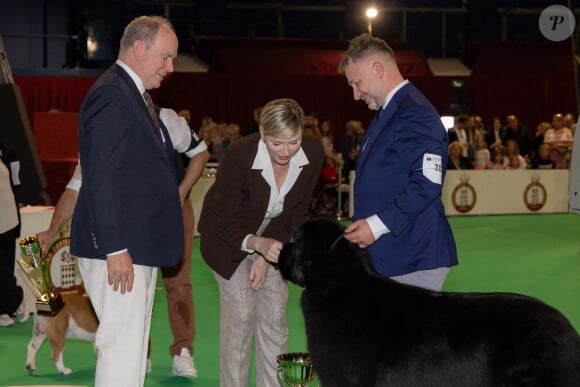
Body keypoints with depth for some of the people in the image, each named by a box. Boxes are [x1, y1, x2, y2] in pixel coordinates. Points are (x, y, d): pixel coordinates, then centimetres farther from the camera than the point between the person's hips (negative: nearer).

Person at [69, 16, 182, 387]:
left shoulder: (135, 94, 17)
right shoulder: (111, 94, -15)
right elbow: (101, 179, -20)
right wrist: (115, 249, -22)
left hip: (138, 244, 10)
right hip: (120, 248, -10)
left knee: (134, 347, 15)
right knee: (122, 347, -7)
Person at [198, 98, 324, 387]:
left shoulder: (313, 152, -21)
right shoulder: (238, 156, -33)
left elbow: (297, 210, -8)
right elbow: (227, 222, -23)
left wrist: (266, 257, -12)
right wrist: (257, 244, -43)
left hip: (274, 237, 4)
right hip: (228, 236, -4)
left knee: (275, 317, 1)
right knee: (241, 313, -11)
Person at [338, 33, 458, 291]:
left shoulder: (414, 113, -14)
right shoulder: (387, 114, 18)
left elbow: (427, 184, -23)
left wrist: (377, 224, -21)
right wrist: (363, 226, 13)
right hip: (385, 256, 10)